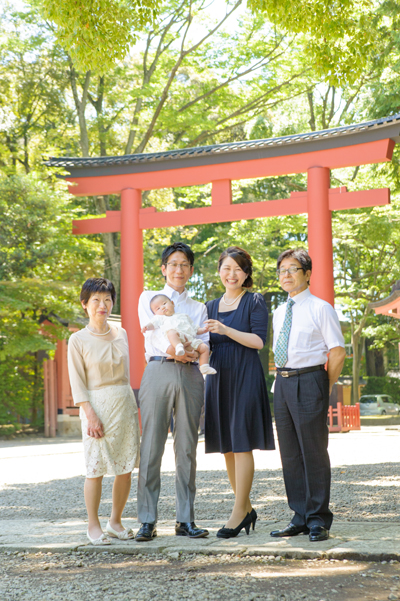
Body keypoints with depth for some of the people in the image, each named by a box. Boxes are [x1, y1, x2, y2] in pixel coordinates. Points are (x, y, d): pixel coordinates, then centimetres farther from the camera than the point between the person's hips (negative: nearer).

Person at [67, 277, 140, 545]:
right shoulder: (78, 340, -3)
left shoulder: (121, 334, 9)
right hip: (96, 405, -4)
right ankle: (94, 526, 8)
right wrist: (90, 414, -14)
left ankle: (116, 521, 19)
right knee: (96, 466, -4)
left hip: (124, 404, 4)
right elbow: (77, 383, -5)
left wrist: (133, 407, 12)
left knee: (126, 467, 4)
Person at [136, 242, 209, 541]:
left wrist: (190, 351, -16)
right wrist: (172, 348, -19)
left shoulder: (199, 308, 22)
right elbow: (152, 330, -1)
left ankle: (186, 519, 5)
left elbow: (203, 345, 7)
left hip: (190, 375, 2)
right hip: (158, 371, -2)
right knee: (152, 446, -6)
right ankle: (148, 520, -2)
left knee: (187, 448, 1)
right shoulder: (149, 298, 16)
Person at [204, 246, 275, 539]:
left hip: (245, 375, -6)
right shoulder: (212, 306, 17)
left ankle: (239, 513, -3)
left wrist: (226, 330, -19)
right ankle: (247, 508, 18)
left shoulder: (255, 302, 1)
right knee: (226, 446, 6)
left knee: (242, 443, -8)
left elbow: (259, 341, -10)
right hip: (218, 376, 6)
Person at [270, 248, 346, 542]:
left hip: (309, 381, -7)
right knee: (290, 453, 10)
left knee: (314, 451, -4)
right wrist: (283, 380, 12)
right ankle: (300, 518, 20)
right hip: (282, 383, 7)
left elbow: (338, 352, -5)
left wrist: (325, 389, -5)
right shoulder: (279, 313, 16)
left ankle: (319, 520, 6)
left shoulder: (320, 308, -3)